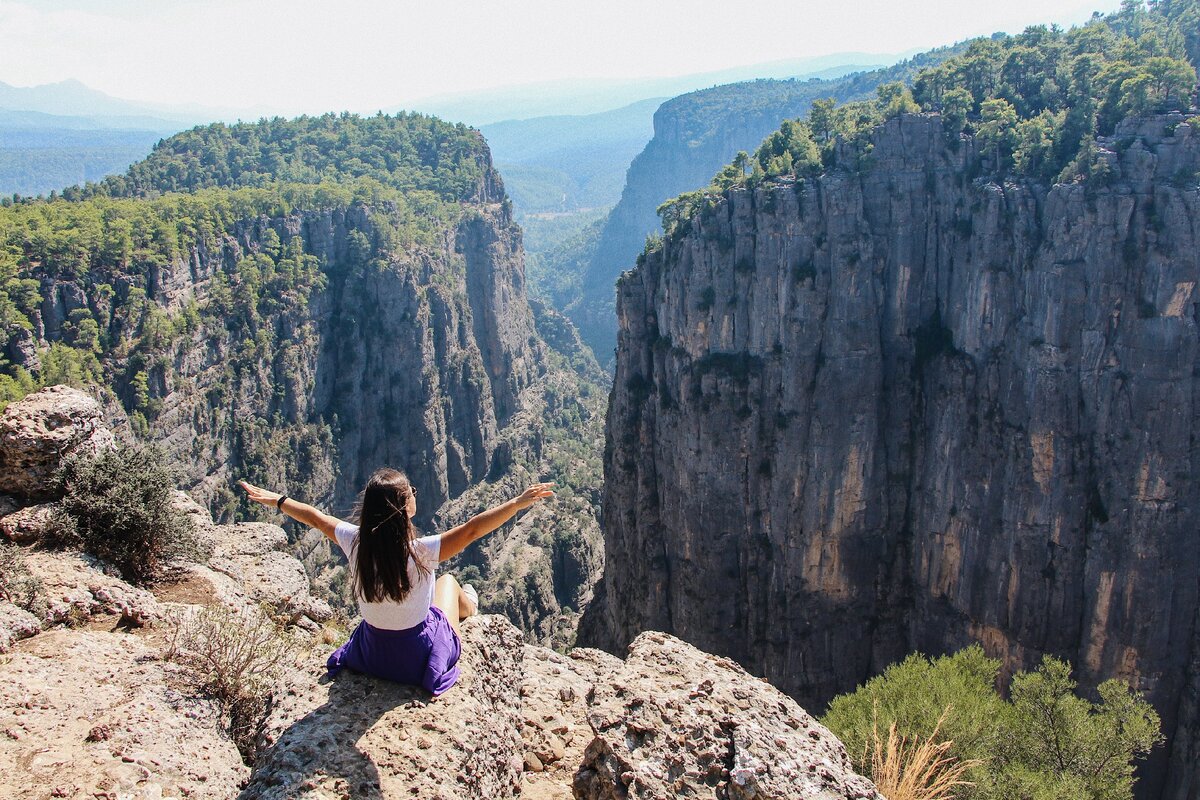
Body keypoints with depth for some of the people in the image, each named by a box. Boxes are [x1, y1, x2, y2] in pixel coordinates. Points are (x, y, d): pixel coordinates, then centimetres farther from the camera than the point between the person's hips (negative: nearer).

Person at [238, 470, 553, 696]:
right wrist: (518, 503, -34)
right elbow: (472, 529, -37)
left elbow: (315, 518, -4)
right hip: (419, 660, -3)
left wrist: (276, 499, 12)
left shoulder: (355, 543, -20)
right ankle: (467, 608, 58)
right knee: (448, 581, 25)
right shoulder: (420, 553, -34)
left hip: (369, 656, 3)